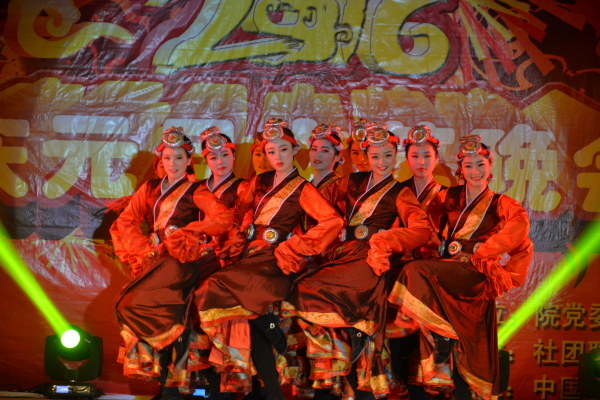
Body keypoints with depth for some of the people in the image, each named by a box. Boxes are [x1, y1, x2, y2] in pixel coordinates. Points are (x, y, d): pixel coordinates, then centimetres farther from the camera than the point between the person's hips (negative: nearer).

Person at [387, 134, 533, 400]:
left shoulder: (500, 204, 9)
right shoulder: (451, 197, 19)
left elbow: (520, 224, -6)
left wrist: (482, 249, -11)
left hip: (476, 272, -4)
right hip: (447, 267, 4)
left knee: (417, 272, -26)